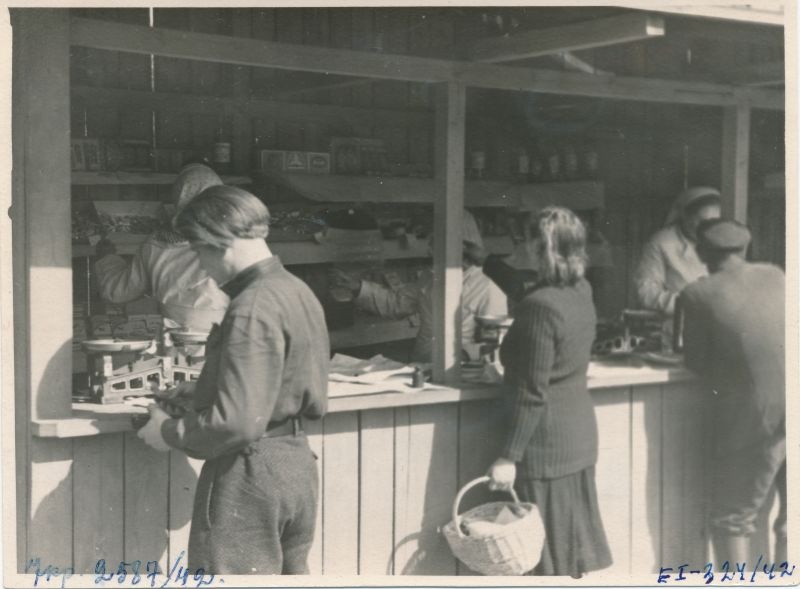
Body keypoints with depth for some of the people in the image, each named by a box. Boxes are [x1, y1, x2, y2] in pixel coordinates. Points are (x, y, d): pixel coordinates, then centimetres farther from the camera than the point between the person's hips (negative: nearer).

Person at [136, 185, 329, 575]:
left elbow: (237, 422, -25)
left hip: (250, 475, -10)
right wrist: (202, 391, 17)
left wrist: (169, 433, -10)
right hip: (297, 465, 10)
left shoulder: (253, 308, -20)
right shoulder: (299, 291, 8)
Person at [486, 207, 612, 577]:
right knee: (569, 541, 16)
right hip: (579, 432, 8)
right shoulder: (582, 294, 3)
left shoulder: (540, 306, -22)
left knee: (544, 549, 2)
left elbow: (532, 393, -22)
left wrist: (509, 456, -18)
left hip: (545, 442, -8)